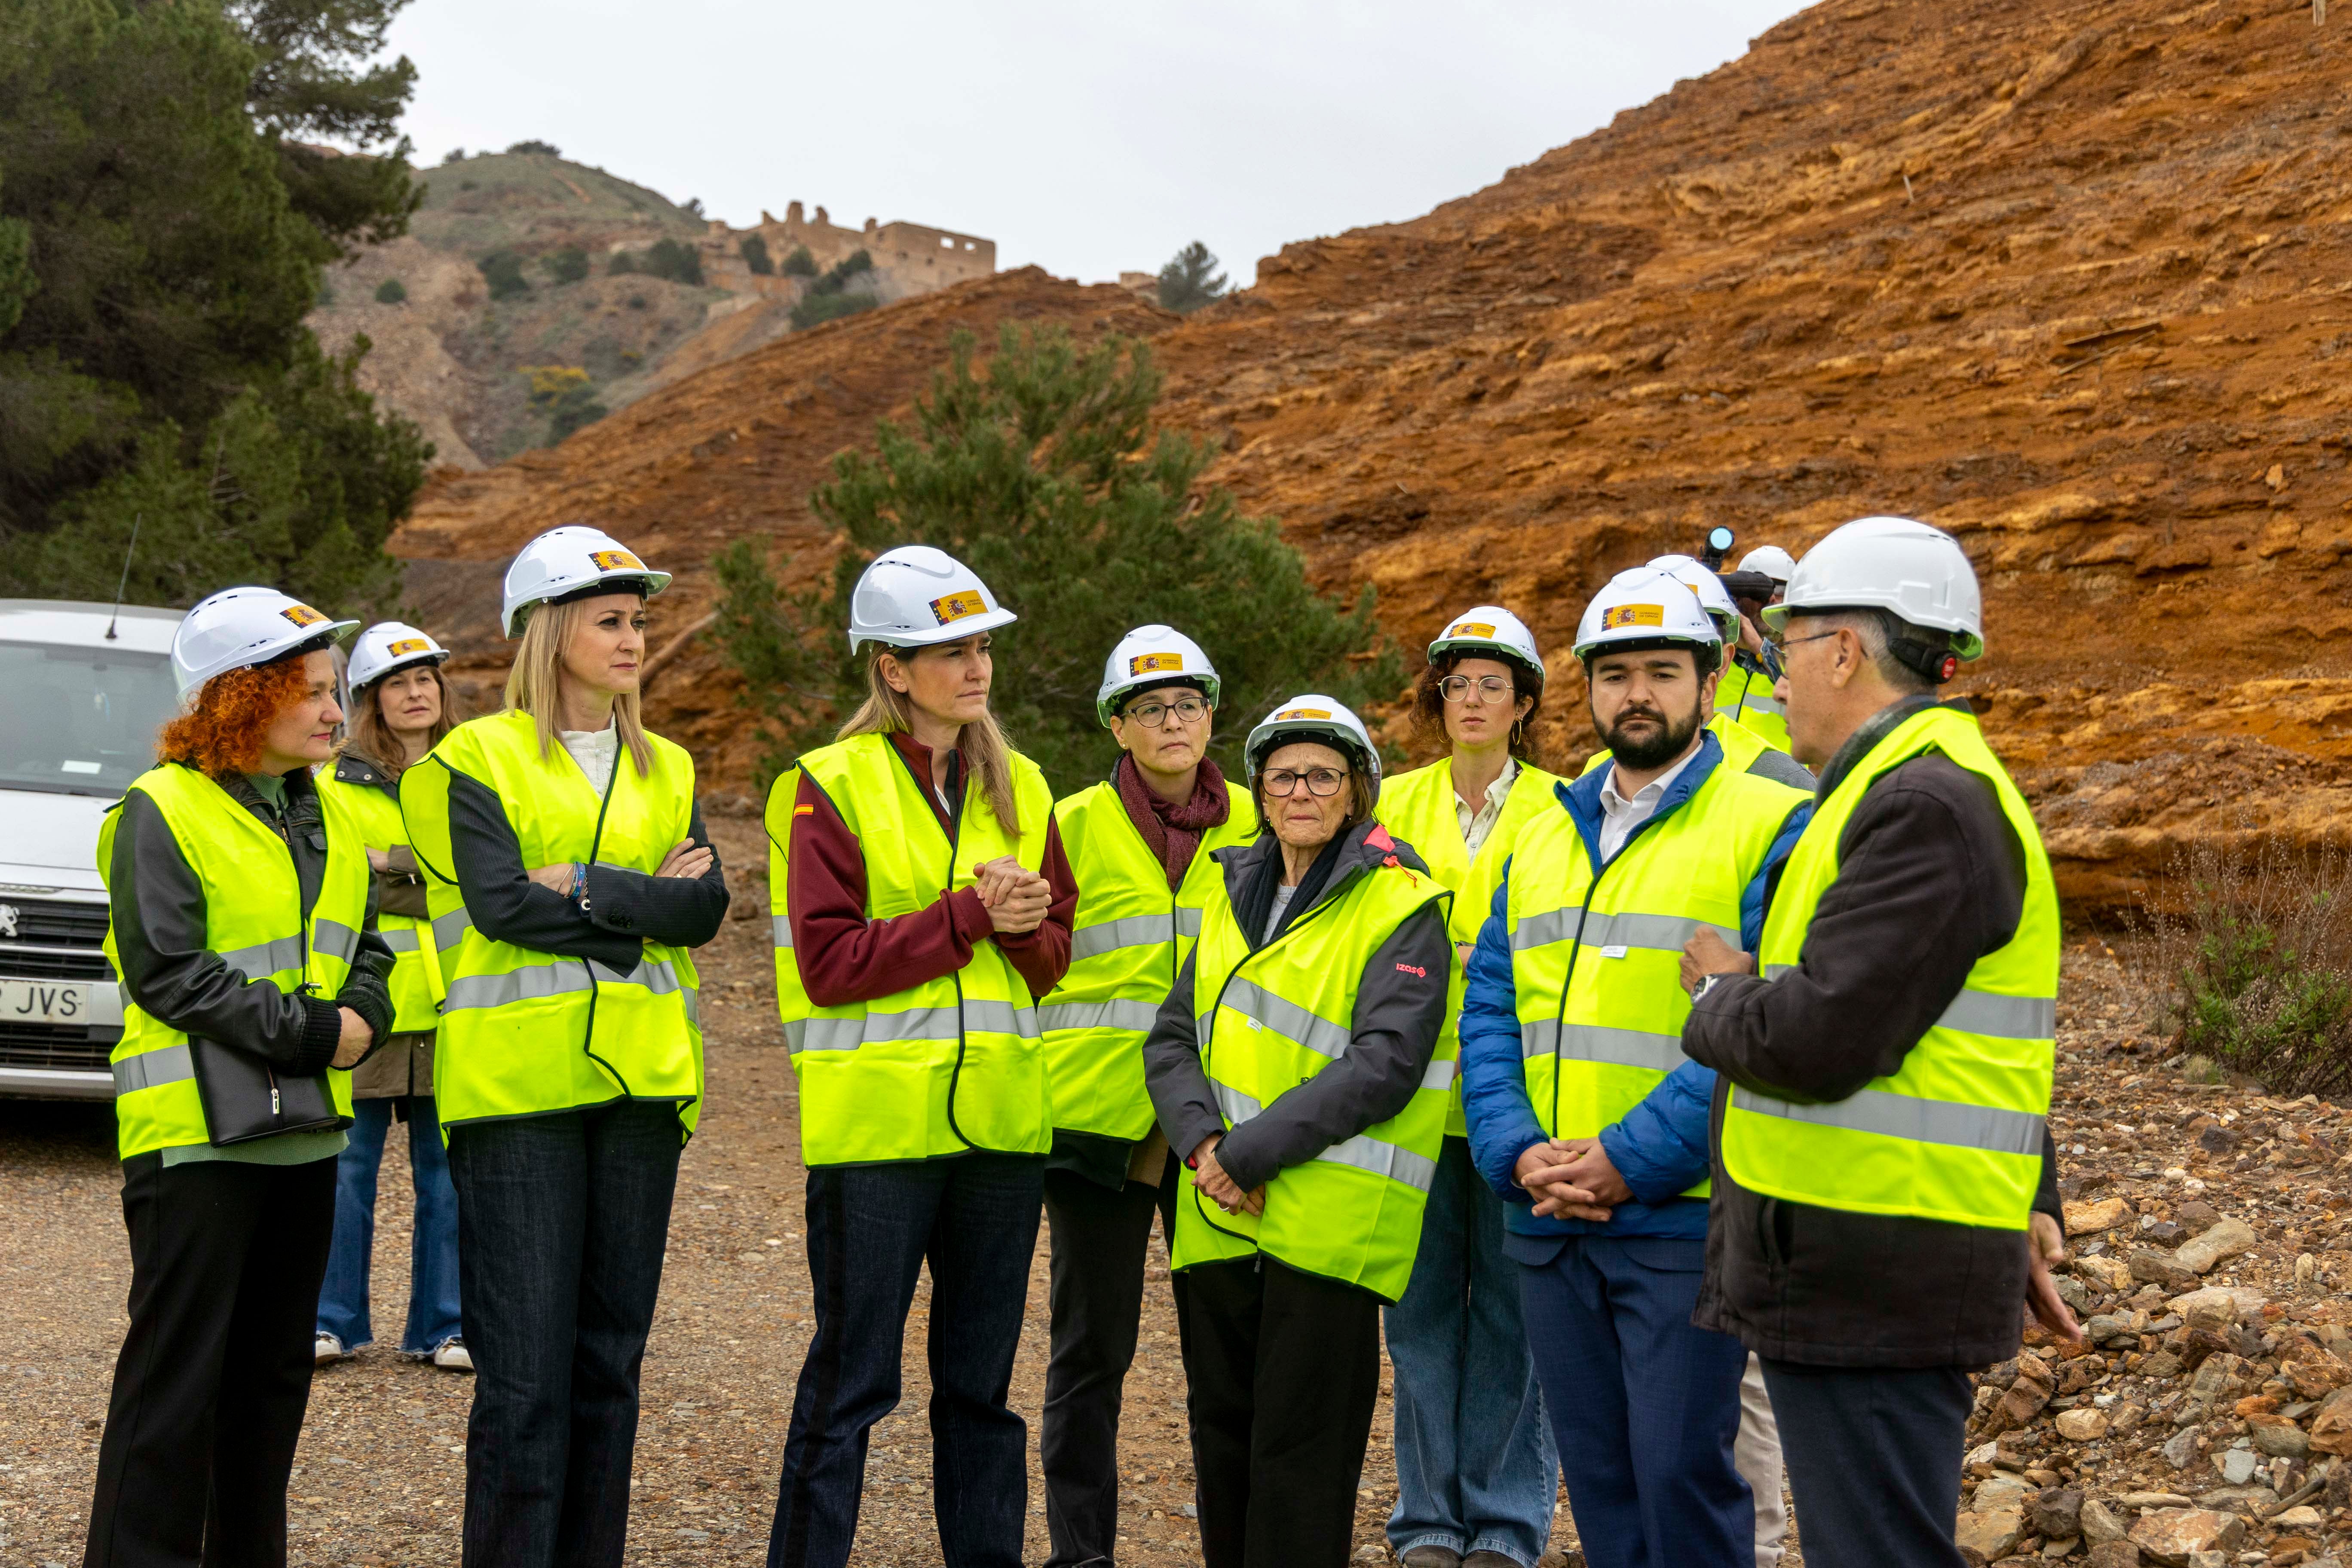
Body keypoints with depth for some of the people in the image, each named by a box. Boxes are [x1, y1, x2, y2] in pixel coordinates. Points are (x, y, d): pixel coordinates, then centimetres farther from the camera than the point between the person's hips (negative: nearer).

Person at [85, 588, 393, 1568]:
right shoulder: (162, 811, -9)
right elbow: (166, 972, -15)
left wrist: (361, 1015, -2)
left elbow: (364, 944, 20)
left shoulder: (323, 818, 14)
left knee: (275, 1366, 13)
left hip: (305, 1126, 8)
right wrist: (308, 1031, -17)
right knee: (178, 1368, -5)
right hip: (196, 1128, -8)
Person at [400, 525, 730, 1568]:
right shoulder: (473, 761, 0)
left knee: (610, 1359, 10)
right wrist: (646, 904, -8)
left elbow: (706, 905, 0)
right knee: (524, 1372, -6)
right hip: (514, 1088, -5)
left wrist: (585, 888, -12)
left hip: (639, 1085, 5)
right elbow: (503, 906, -14)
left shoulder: (666, 771, 15)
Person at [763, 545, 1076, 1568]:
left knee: (981, 1379, 13)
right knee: (851, 1379, 1)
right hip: (875, 1118, -5)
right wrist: (968, 915, -16)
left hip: (999, 1116, 5)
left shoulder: (1019, 789, 12)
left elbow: (1052, 957, 14)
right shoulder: (831, 786, -5)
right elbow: (828, 963, -12)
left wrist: (1025, 925, -8)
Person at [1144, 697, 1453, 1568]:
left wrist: (1253, 1152, -18)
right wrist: (1201, 1139, -9)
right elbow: (1172, 1038, 11)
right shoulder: (1235, 895, 14)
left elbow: (1385, 1064, -15)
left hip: (1328, 1222, -6)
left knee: (1299, 1449, -1)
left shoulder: (1400, 908, -5)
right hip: (1217, 1216, 6)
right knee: (1222, 1431, 14)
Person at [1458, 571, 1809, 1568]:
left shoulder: (1769, 827, -5)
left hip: (1686, 1216, -6)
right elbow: (1489, 1010, 11)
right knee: (1597, 1475, 12)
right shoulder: (1543, 836, 15)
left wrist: (1633, 1160, -17)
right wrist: (1517, 1152, -5)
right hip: (1548, 1224, 6)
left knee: (1682, 1469, -5)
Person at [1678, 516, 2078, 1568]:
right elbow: (1970, 1036, 25)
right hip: (1844, 1274, 11)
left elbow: (1817, 1041, -26)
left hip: (1872, 1278, -11)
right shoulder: (1917, 791, 18)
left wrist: (1723, 993, -5)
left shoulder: (1924, 805, -18)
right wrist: (2030, 1207, 22)